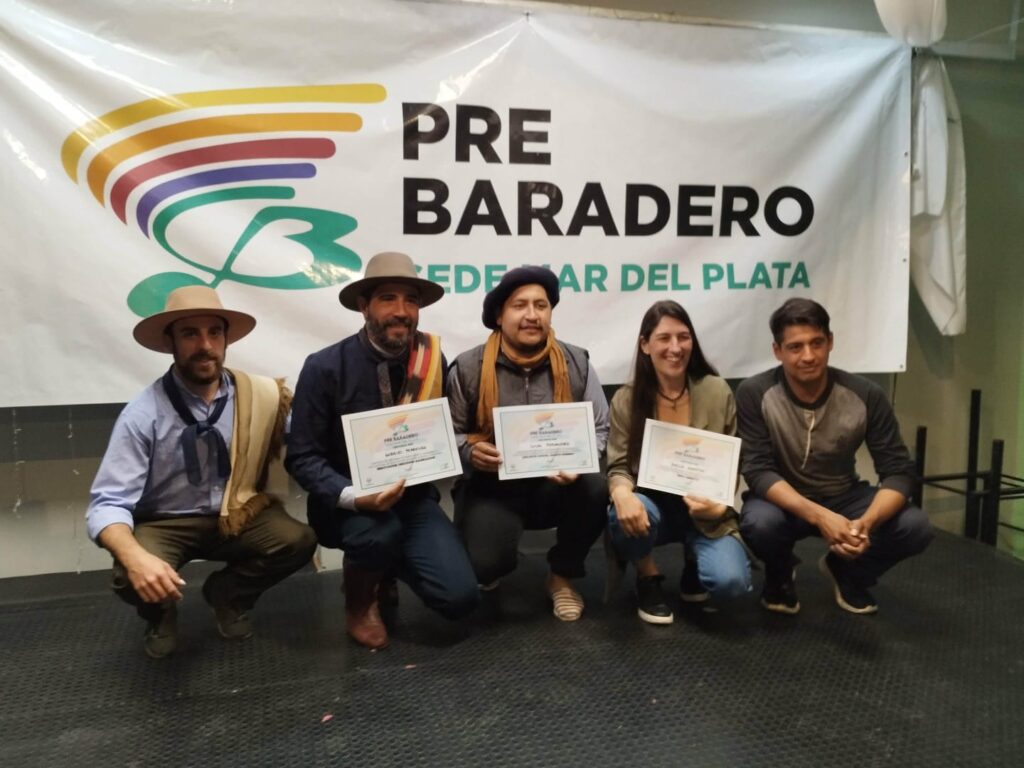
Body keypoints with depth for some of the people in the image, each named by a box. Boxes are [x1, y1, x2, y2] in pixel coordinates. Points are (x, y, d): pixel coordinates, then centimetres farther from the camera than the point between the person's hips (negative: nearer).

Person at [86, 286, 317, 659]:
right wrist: (136, 557, -40)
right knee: (133, 578, -31)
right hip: (165, 524, -2)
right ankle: (161, 614, 10)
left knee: (298, 540, -22)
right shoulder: (143, 414, -18)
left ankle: (226, 593, 10)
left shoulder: (259, 396, -10)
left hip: (236, 516, 2)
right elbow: (107, 504, -21)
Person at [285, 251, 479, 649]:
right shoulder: (324, 367, -12)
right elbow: (302, 458, -10)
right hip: (346, 503, -3)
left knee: (459, 596, -16)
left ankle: (387, 566, 19)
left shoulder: (432, 360, -2)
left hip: (412, 498, 3)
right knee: (382, 530, -38)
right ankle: (360, 602, 0)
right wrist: (354, 497, -26)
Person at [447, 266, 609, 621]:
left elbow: (600, 428, 2)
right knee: (485, 565, -28)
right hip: (492, 487, -2)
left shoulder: (577, 364, -1)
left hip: (555, 485, 2)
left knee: (595, 489, -31)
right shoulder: (468, 369, -6)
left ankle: (563, 575, 1)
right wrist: (470, 451, -21)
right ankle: (499, 560, 18)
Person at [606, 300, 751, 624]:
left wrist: (718, 506, -22)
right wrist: (622, 493, -33)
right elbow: (618, 466, -8)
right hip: (651, 504, 1)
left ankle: (696, 562, 15)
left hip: (704, 510, 0)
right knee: (625, 515, -35)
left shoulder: (717, 392, -7)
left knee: (729, 581, -25)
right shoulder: (626, 399, -7)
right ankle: (649, 578, 0)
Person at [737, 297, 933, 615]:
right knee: (759, 523, -36)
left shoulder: (866, 395, -16)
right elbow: (758, 471, -24)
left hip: (844, 497, 3)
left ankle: (846, 572, 10)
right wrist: (819, 516, -40)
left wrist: (867, 523, -36)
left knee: (914, 527, -23)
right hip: (783, 500, -2)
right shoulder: (754, 394, -21)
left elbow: (899, 471, -15)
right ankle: (780, 575, 3)